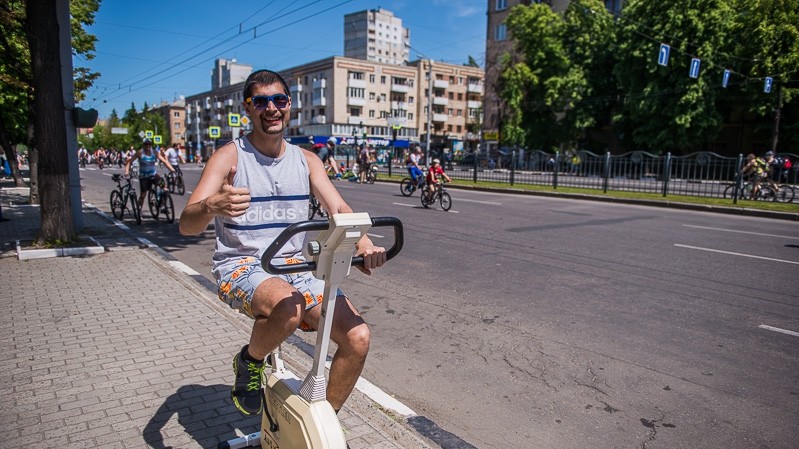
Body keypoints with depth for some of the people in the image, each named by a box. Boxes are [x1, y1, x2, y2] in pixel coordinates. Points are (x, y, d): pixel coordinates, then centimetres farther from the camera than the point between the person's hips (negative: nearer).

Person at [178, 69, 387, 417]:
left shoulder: (306, 160, 8)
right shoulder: (229, 157, -5)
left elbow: (339, 209, -4)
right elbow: (186, 225, -16)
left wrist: (364, 243, -26)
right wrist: (212, 206, -41)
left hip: (294, 268, 4)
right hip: (241, 267, -4)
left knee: (358, 337, -15)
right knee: (288, 307, -38)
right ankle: (249, 362, -2)